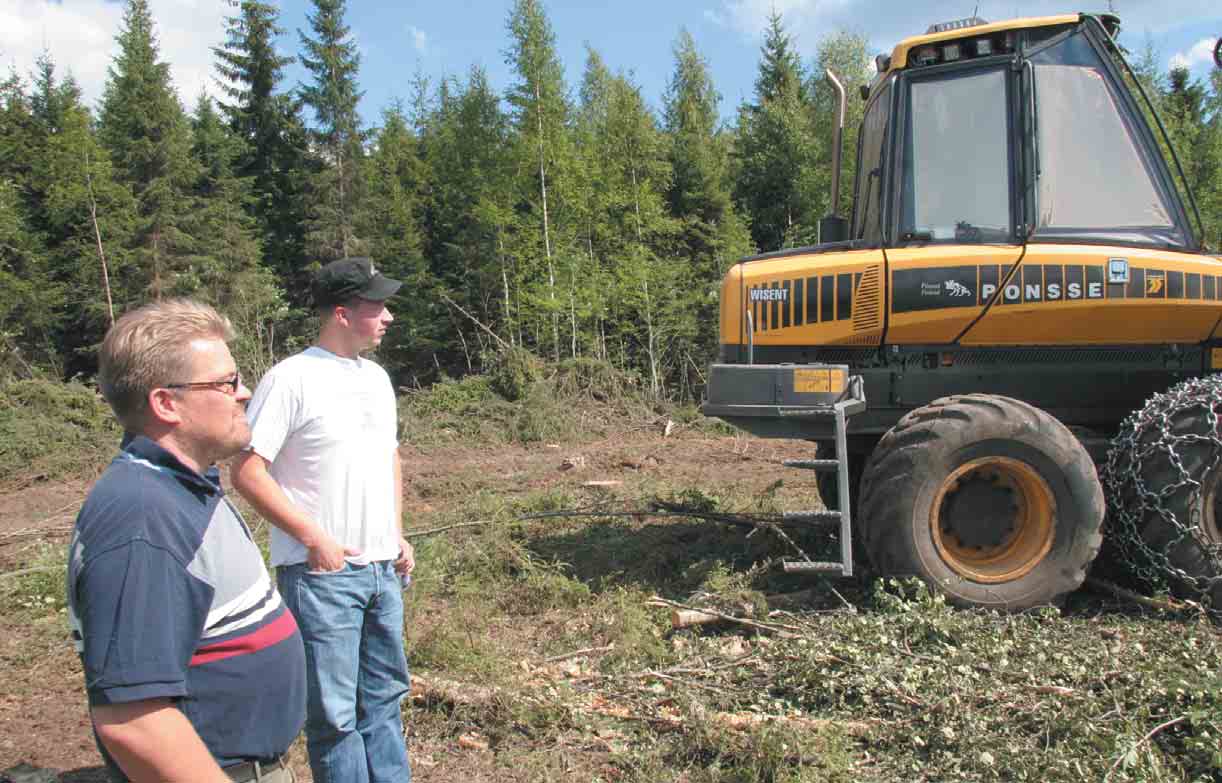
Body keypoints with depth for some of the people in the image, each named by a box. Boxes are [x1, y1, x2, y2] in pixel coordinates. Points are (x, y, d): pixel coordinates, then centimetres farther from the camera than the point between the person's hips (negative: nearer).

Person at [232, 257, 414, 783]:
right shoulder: (291, 379, -13)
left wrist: (397, 535, 13)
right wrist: (314, 538, -17)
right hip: (321, 572, -7)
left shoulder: (376, 376, 10)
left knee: (384, 694, 19)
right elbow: (247, 470, -15)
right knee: (333, 711, 3)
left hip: (382, 568, 7)